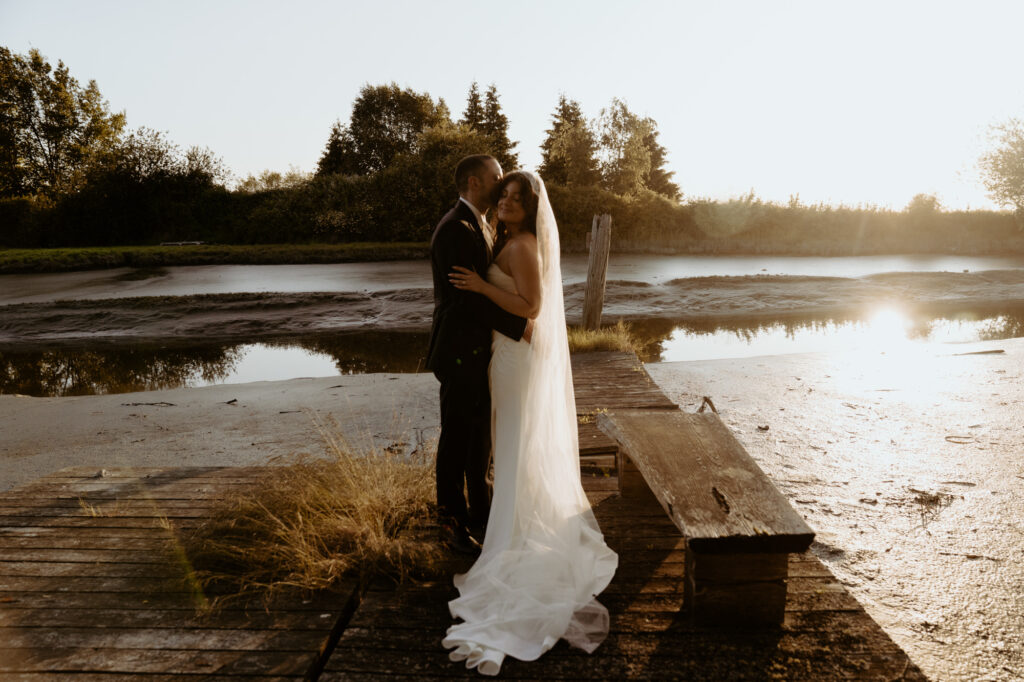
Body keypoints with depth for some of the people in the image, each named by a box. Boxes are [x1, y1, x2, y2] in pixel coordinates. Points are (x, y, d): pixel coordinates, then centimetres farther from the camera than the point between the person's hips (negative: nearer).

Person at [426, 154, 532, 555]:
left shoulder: (481, 227, 13)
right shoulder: (455, 229, -19)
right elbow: (470, 297, -26)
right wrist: (521, 327, -22)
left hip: (482, 350, 9)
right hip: (461, 353, -9)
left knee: (482, 435, 18)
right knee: (457, 440, 4)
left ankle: (480, 512, 34)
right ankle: (451, 523, 20)